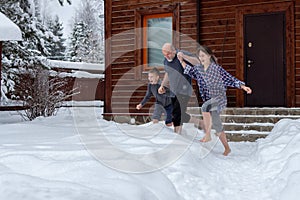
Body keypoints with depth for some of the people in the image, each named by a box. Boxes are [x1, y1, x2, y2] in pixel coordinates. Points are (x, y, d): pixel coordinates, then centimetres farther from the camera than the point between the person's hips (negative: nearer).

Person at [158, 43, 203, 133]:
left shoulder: (182, 54, -12)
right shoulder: (166, 61, 8)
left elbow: (197, 62, -21)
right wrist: (162, 85, 18)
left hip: (184, 90, -8)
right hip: (173, 91, 8)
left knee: (178, 113, -15)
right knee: (179, 114, 10)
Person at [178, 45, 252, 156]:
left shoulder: (217, 68, -9)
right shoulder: (198, 68, 8)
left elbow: (231, 79, -8)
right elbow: (190, 71, 28)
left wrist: (243, 87, -17)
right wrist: (182, 60, 16)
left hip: (219, 98, -7)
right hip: (209, 100, 7)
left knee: (205, 107, -36)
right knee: (217, 126, 9)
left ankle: (207, 135, -27)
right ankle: (227, 148, 24)